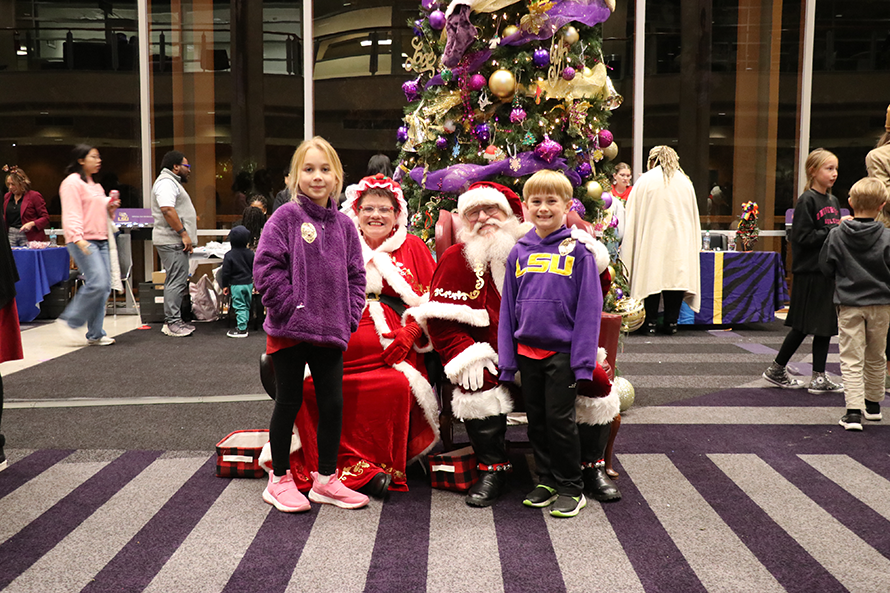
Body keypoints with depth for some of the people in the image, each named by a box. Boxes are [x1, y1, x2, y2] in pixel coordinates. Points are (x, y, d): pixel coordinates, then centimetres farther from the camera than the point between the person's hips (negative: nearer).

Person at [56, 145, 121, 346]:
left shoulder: (95, 185, 24)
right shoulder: (72, 182, -4)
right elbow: (71, 214, -14)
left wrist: (110, 208, 12)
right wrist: (77, 238, -26)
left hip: (101, 240, 9)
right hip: (83, 242, -9)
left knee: (104, 286, 3)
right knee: (97, 282, -19)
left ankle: (95, 334, 8)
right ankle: (68, 322, -3)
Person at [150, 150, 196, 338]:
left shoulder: (172, 182, 23)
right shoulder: (166, 182, -13)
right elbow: (167, 210, -24)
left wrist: (191, 218, 25)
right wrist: (183, 233, -24)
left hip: (175, 242, 11)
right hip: (172, 242, -11)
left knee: (178, 281, 13)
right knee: (176, 281, -10)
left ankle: (173, 321, 18)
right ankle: (172, 323, -8)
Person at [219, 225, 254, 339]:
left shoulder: (229, 255, -12)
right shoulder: (250, 253, 0)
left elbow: (225, 272, -10)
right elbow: (254, 269, 9)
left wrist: (225, 285, 0)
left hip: (236, 285, -5)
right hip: (248, 283, 5)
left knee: (239, 307, -2)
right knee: (247, 306, 14)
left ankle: (241, 329, -1)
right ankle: (243, 326, 20)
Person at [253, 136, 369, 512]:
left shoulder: (343, 224, 8)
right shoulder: (286, 217, -6)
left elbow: (356, 276, 11)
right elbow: (266, 268, -12)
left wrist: (349, 317, 1)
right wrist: (293, 307, -15)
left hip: (331, 331, 5)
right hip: (290, 329, -4)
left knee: (333, 403, 9)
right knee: (289, 403, 7)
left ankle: (326, 479, 25)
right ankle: (279, 480, 23)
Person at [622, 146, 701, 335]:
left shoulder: (645, 181, 0)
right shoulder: (685, 182, 11)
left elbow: (633, 214, 1)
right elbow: (693, 214, 16)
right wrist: (693, 245, 23)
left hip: (653, 237, -2)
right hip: (680, 239, 3)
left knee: (651, 277, 0)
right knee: (676, 275, 4)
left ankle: (650, 322, 0)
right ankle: (671, 323, 6)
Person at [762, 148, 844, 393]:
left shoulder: (833, 201, 14)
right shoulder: (806, 200, -10)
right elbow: (803, 237, -18)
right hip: (810, 272, -8)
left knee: (826, 324, 7)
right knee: (804, 326, -1)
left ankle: (819, 378, 14)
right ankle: (776, 370, 14)